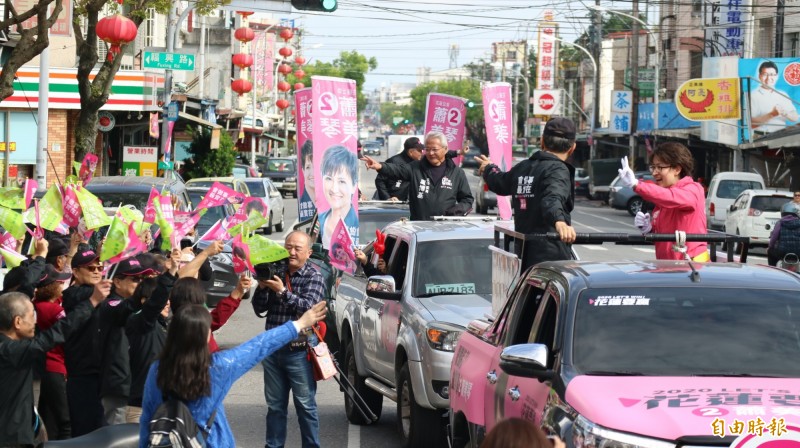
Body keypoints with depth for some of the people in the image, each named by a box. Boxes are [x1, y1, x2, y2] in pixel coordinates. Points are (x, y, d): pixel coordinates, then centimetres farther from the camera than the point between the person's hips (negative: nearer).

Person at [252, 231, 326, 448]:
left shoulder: (314, 277, -2)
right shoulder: (275, 273, 9)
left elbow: (308, 307, -16)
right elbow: (259, 308, 7)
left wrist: (282, 291, -23)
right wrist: (262, 287, -10)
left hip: (299, 351, -4)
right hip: (272, 349, 4)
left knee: (306, 406, 0)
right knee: (275, 406, 11)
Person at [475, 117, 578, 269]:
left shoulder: (523, 167, 16)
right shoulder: (558, 170, -8)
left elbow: (499, 182, 36)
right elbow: (553, 198, -27)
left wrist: (489, 168, 59)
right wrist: (560, 221, -46)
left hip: (524, 252, 8)